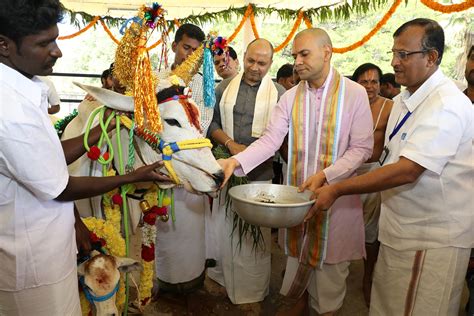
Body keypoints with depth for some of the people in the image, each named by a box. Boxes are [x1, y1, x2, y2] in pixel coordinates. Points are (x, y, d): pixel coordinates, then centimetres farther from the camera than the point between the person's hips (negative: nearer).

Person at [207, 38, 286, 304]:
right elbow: (212, 123, 5)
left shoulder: (279, 93, -1)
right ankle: (224, 277, 35)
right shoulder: (225, 87, 7)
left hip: (260, 172, -2)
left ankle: (253, 290, 26)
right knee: (223, 227, 12)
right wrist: (231, 144, -12)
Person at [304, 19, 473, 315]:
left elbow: (407, 171, -28)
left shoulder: (446, 105, -21)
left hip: (432, 238, -8)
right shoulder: (405, 99, 8)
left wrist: (337, 190, -25)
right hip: (401, 225, 8)